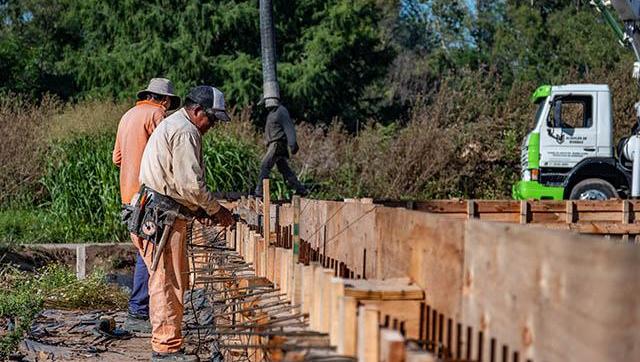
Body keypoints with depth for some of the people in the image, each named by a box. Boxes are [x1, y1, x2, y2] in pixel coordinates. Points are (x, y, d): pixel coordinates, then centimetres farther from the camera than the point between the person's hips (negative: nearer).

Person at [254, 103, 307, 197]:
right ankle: (301, 189, 13)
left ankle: (259, 191, -15)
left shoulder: (281, 111, -10)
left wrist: (293, 144, -22)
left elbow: (289, 128, -16)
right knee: (284, 169, 10)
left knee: (264, 166, -13)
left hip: (277, 144, -10)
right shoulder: (272, 112, 20)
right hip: (273, 144, 10)